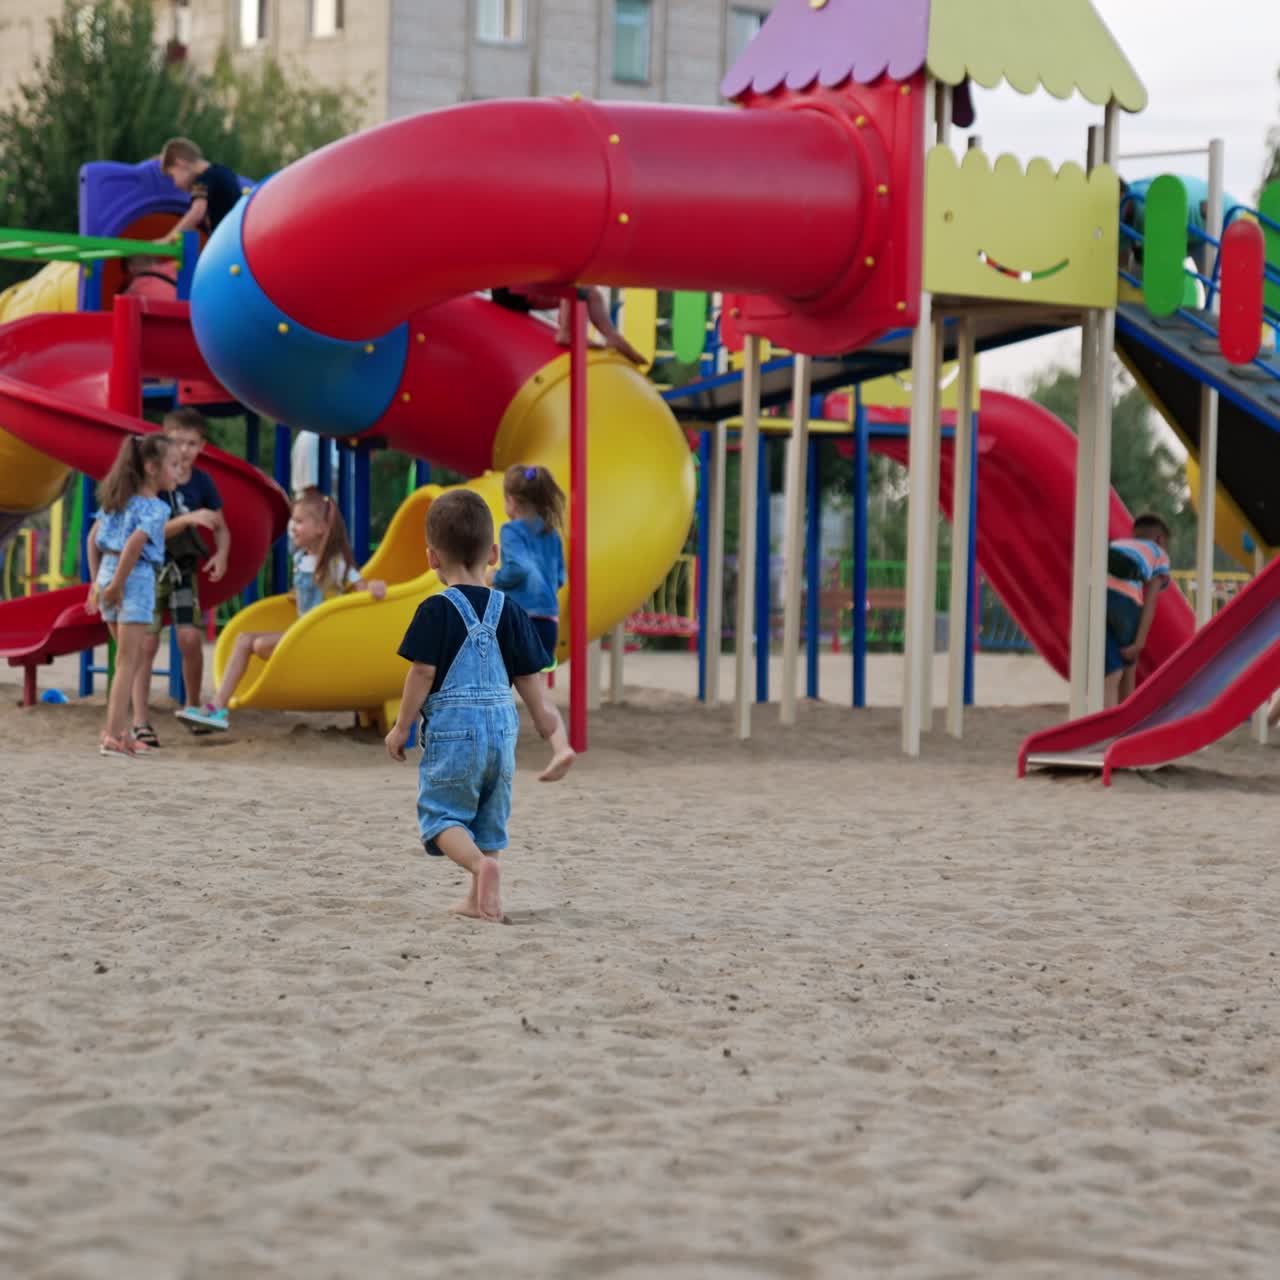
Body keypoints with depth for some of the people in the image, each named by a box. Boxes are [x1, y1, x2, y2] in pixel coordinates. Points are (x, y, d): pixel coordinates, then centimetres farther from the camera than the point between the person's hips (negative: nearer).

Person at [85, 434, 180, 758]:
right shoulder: (155, 508, -12)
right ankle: (113, 735, -5)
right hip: (137, 578, -8)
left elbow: (92, 538, 13)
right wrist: (118, 584, -17)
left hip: (107, 573, 8)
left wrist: (97, 581, 13)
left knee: (129, 659, 18)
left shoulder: (117, 499, 13)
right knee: (127, 662, -3)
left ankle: (117, 730, 19)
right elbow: (134, 544, -25)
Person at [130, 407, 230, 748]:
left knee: (190, 638, -7)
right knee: (147, 643, -5)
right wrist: (188, 519, -33)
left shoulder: (201, 482, -3)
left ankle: (193, 707, 14)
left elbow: (221, 528, 6)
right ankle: (140, 722, -2)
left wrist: (221, 554, -14)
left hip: (183, 567, 3)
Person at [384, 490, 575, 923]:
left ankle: (480, 864, -26)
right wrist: (554, 735, 10)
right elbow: (528, 680, 5)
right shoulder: (509, 611, 4)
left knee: (441, 813, 1)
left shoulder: (437, 611, -10)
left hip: (452, 728, -5)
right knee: (489, 815, 18)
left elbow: (423, 673, -12)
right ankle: (482, 898, 19)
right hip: (501, 726, 5)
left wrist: (401, 728, 0)